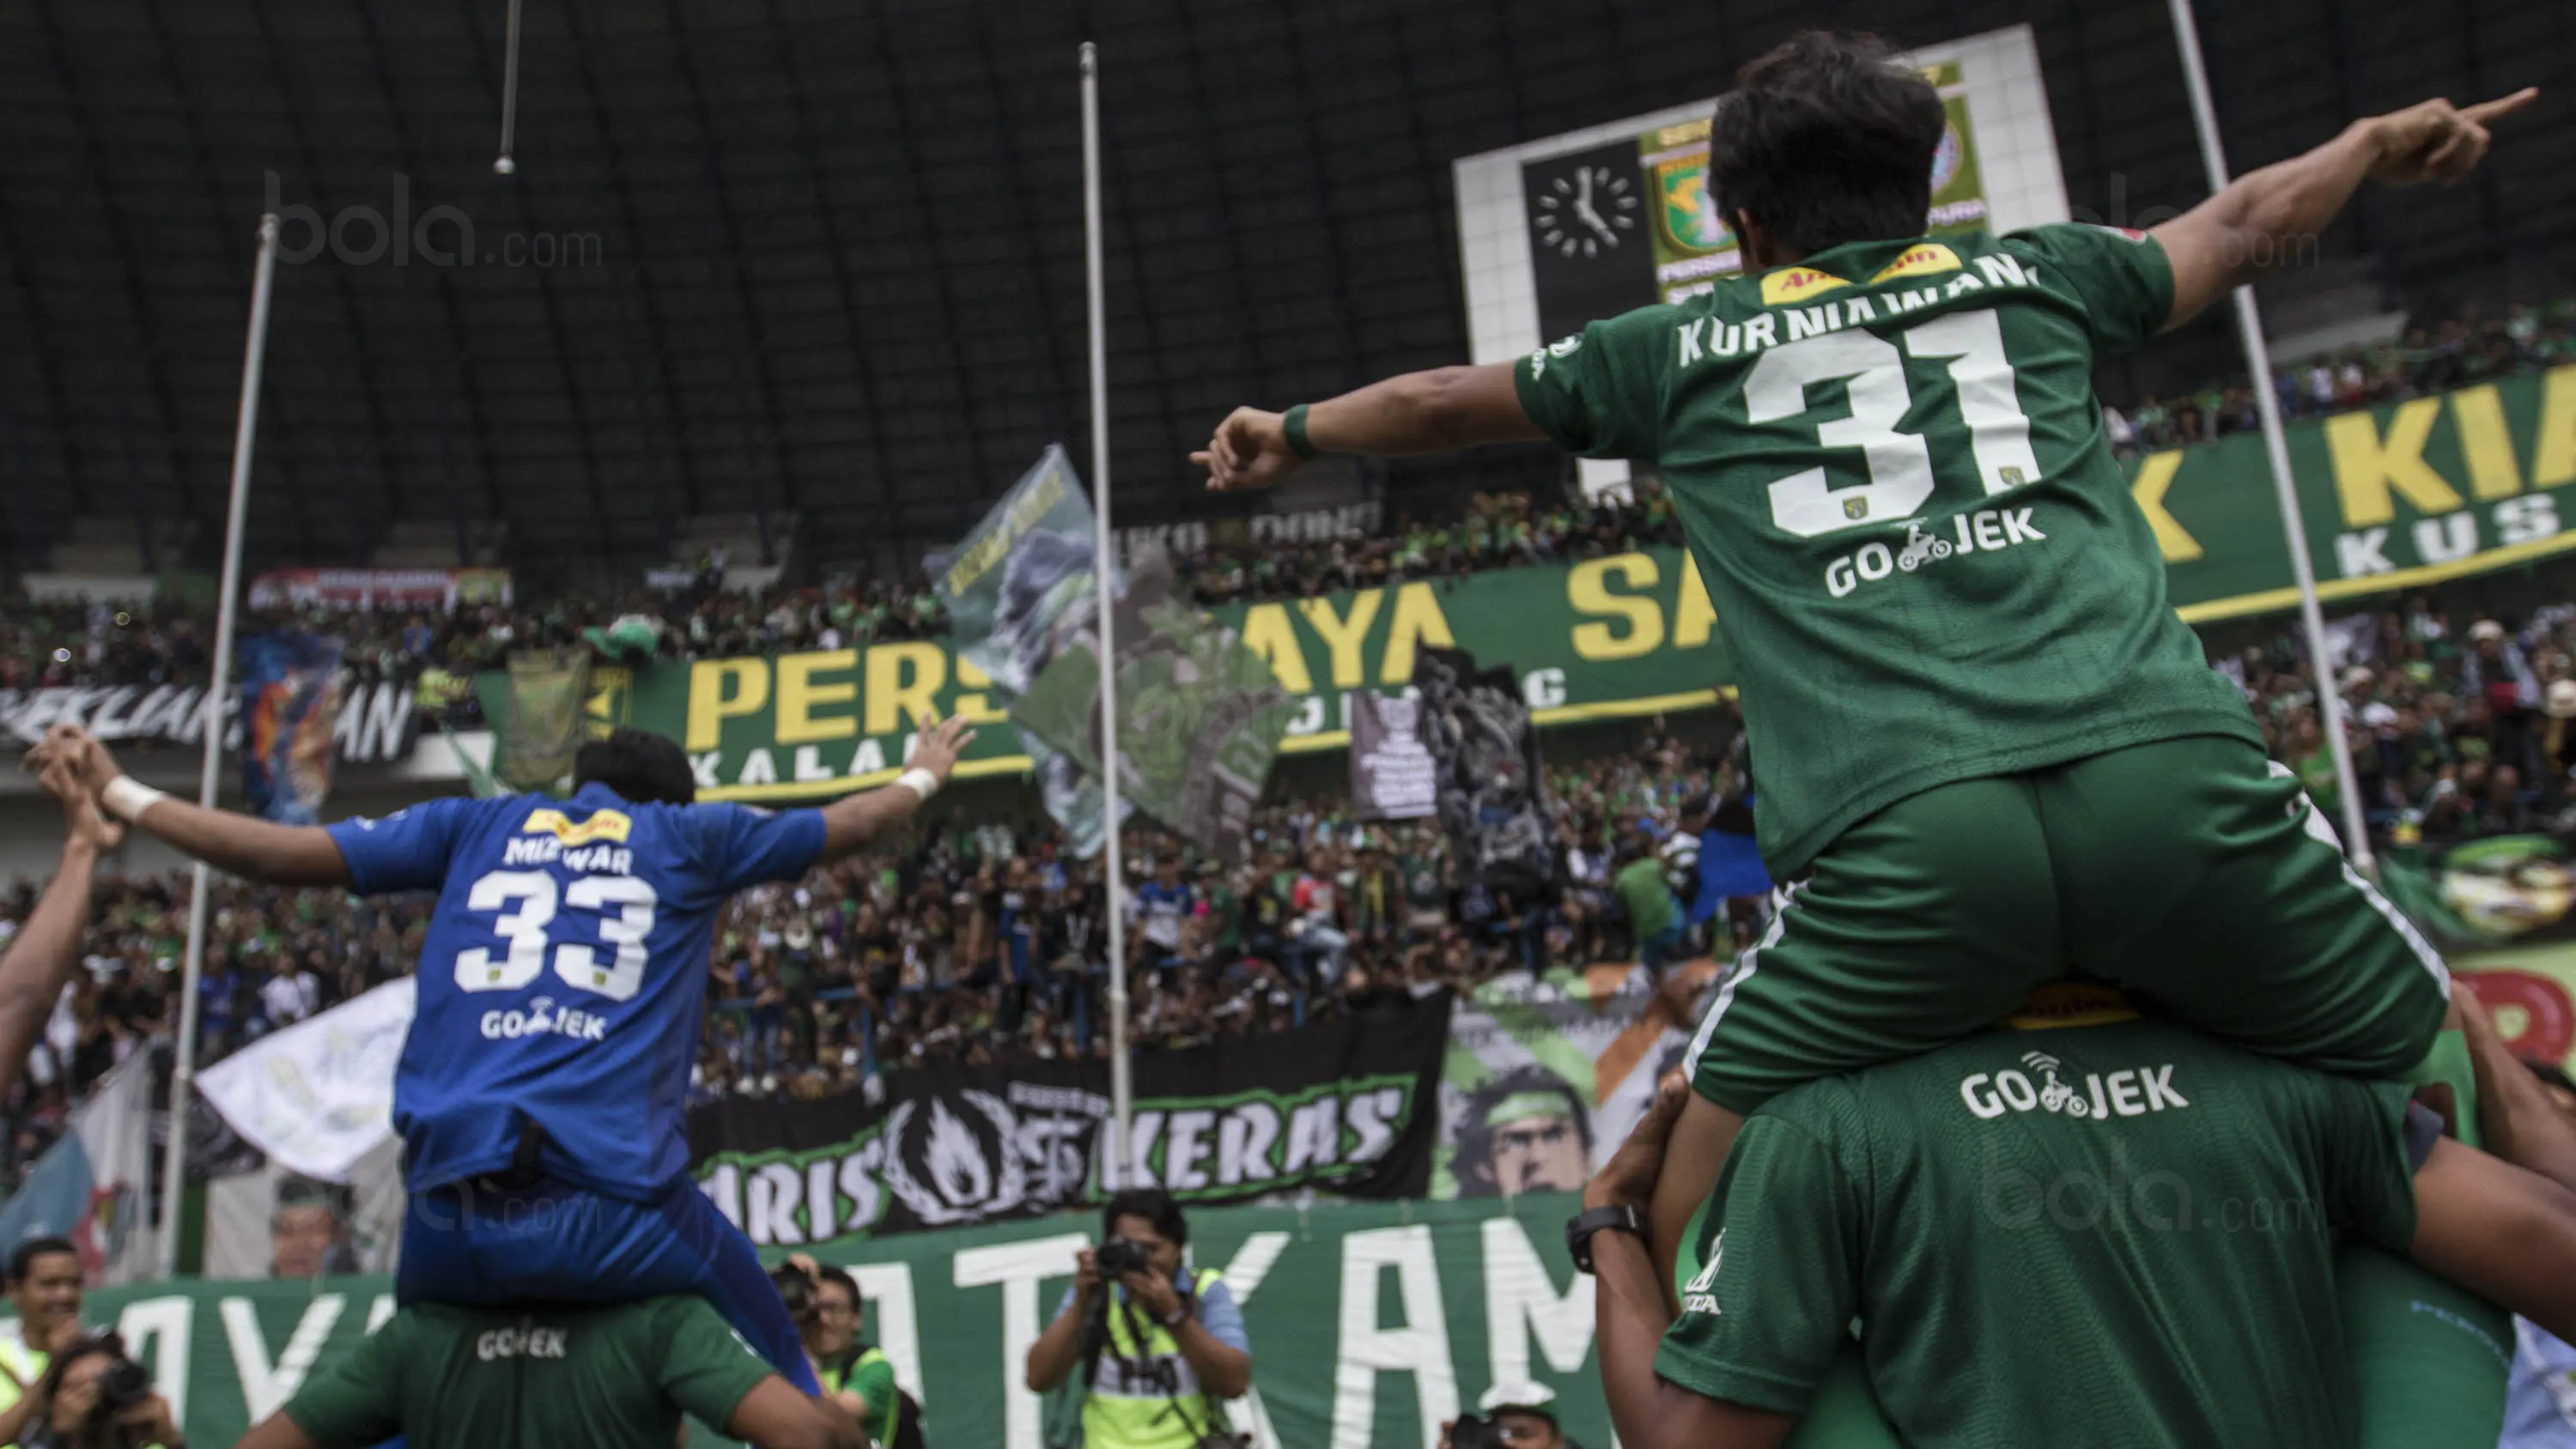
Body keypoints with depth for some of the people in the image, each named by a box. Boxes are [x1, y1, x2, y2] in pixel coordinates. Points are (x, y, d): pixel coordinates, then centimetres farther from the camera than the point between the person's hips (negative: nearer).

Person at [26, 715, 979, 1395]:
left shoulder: (480, 824, 18)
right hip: (611, 1210, -3)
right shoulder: (689, 834, 15)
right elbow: (846, 827, 28)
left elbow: (280, 851, 18)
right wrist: (924, 775, 48)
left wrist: (116, 794, 32)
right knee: (789, 1396, 17)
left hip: (446, 1219, 3)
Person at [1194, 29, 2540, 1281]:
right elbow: (2250, 219, 44)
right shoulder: (2030, 273, 25)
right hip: (2172, 770, 2)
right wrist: (2385, 139, 65)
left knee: (1693, 1204, 16)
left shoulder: (1684, 347, 21)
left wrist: (1291, 433, 53)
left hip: (1896, 840, -1)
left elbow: (1439, 398, 35)